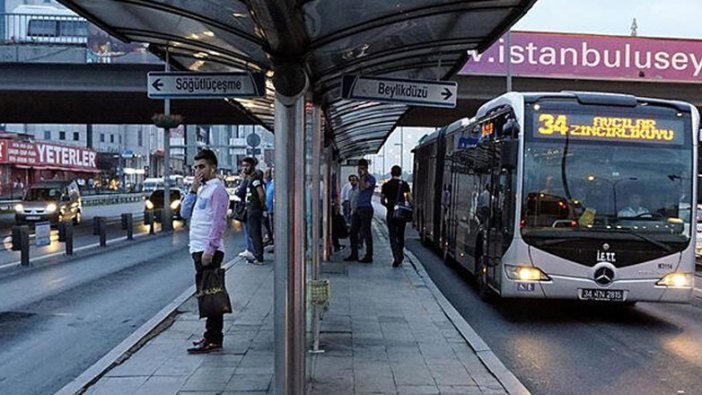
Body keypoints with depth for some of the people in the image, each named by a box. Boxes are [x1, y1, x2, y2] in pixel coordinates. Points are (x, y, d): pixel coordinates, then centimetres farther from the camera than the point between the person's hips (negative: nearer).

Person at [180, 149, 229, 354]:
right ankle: (212, 336, 20)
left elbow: (219, 222, -17)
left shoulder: (217, 189, -9)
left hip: (209, 251, -9)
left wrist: (210, 249, -22)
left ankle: (213, 340, -2)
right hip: (198, 250, 9)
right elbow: (185, 213, 15)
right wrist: (193, 189, 5)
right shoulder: (202, 189, 19)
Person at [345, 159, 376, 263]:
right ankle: (354, 254, 17)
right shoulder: (362, 178, 18)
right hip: (358, 208, 9)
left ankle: (369, 256, 0)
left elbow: (363, 187, -24)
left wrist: (362, 176, -15)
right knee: (353, 231, 9)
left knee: (366, 232, -6)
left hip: (366, 208, -9)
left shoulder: (371, 178, -8)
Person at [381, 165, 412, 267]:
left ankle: (396, 258, -9)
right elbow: (409, 200, -5)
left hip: (391, 213, -1)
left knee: (393, 236, 1)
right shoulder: (405, 184, 0)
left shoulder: (386, 185, -1)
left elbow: (382, 201, 1)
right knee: (401, 235, 16)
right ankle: (400, 256, 23)